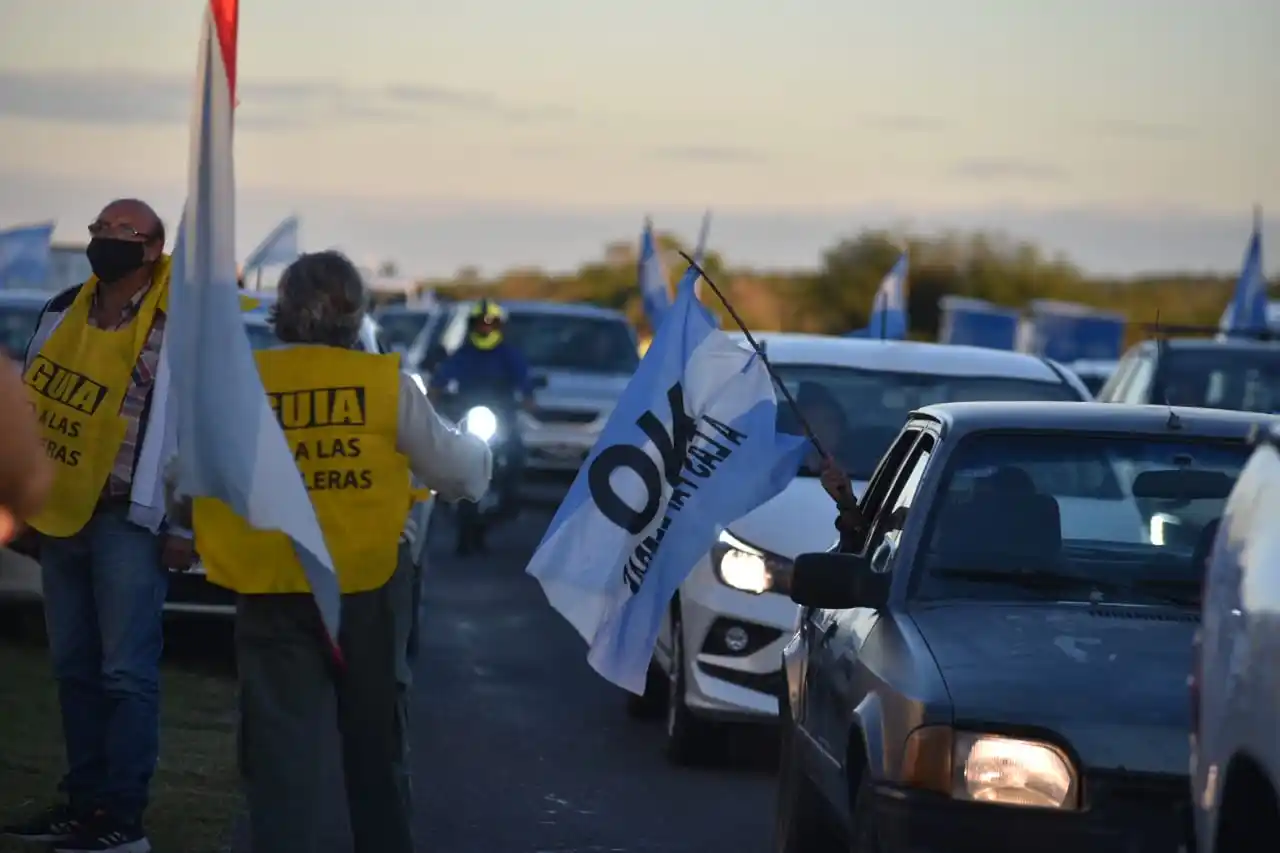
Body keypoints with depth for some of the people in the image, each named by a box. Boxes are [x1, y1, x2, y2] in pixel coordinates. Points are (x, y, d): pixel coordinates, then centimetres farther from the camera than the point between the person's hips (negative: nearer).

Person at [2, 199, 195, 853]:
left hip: (128, 518, -7)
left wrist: (182, 525, -13)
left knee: (126, 671, -6)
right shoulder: (62, 312, 9)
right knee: (74, 667, 11)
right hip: (60, 512, 7)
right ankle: (83, 800, 18)